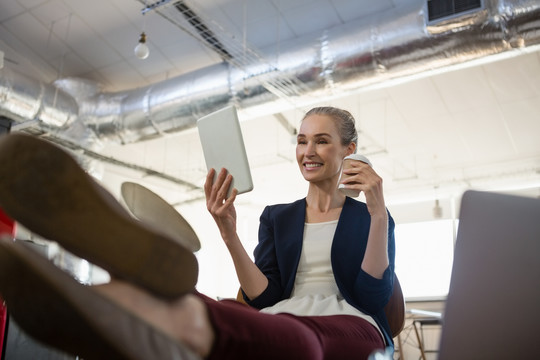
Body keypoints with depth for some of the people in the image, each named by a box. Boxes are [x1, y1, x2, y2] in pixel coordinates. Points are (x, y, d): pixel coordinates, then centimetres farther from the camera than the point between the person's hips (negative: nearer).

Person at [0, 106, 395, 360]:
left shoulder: (368, 216, 17)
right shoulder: (276, 216, 22)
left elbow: (374, 296, 2)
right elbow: (265, 299, 9)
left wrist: (377, 211, -7)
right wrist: (228, 233, -4)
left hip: (350, 327, -2)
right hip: (281, 326, 2)